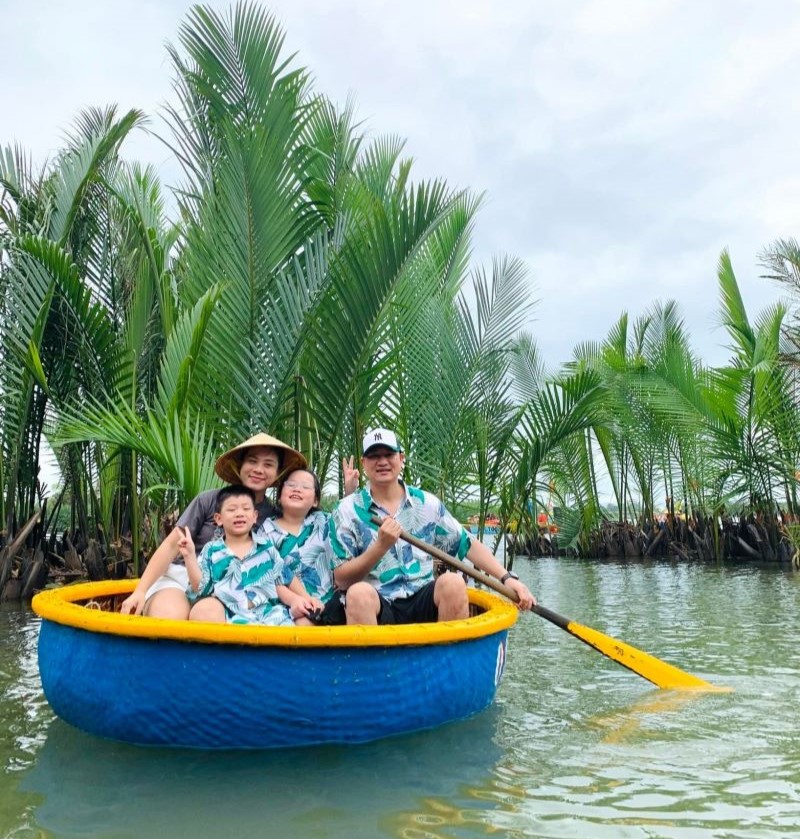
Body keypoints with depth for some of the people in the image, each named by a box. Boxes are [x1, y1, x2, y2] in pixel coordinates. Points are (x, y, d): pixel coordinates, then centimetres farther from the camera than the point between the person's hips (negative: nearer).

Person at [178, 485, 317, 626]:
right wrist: (190, 556, -3)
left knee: (304, 622, -26)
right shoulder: (211, 550, 13)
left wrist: (294, 599, -3)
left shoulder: (266, 546, 16)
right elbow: (200, 588, 7)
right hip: (230, 615, -1)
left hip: (268, 612, 1)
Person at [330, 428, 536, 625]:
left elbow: (468, 545, 11)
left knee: (453, 582, -27)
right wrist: (381, 546, -16)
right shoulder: (347, 510, 2)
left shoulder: (426, 503, 10)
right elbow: (342, 580, -2)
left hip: (423, 604, 3)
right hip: (376, 607, -3)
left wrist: (507, 578, -1)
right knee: (359, 593, -35)